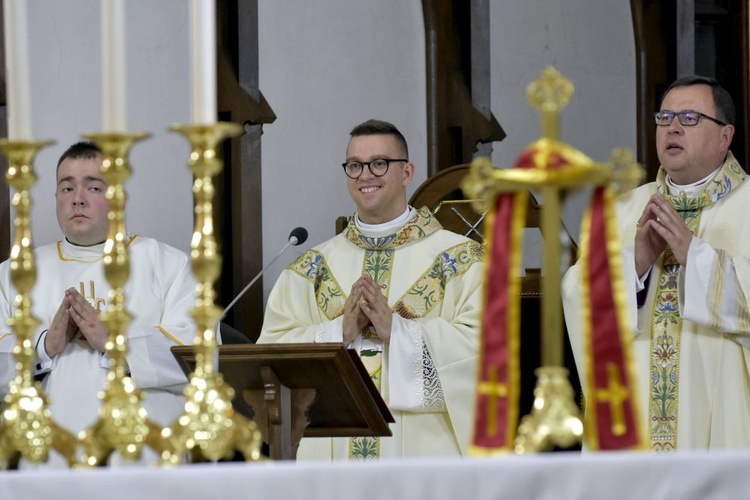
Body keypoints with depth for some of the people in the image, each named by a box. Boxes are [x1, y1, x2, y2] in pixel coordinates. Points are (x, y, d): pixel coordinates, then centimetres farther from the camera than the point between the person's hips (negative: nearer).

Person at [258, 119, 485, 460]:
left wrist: (397, 329, -17)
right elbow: (270, 348, 3)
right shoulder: (312, 268, 13)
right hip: (333, 450, 2)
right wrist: (340, 332, -13)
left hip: (422, 444, -2)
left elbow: (485, 342, -9)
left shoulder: (459, 260, 4)